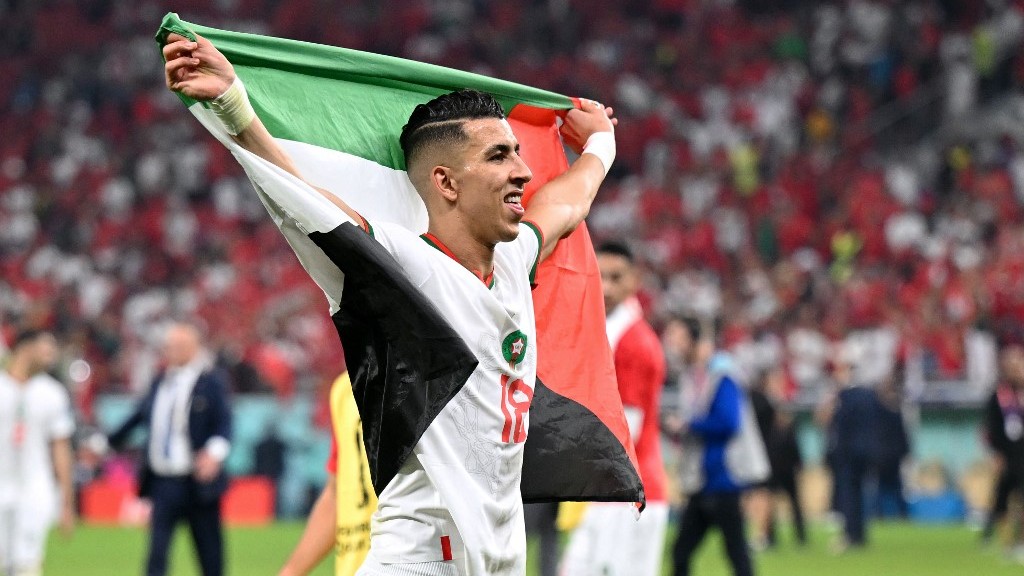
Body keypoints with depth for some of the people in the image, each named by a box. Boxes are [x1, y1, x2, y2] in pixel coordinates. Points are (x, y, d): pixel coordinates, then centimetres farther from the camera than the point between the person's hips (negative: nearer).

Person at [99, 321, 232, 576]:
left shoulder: (211, 381, -4)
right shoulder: (160, 382, 12)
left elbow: (224, 424, -11)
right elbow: (138, 416, 21)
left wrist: (215, 452, -29)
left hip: (198, 483, -4)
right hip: (163, 482, 4)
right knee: (156, 555, -5)